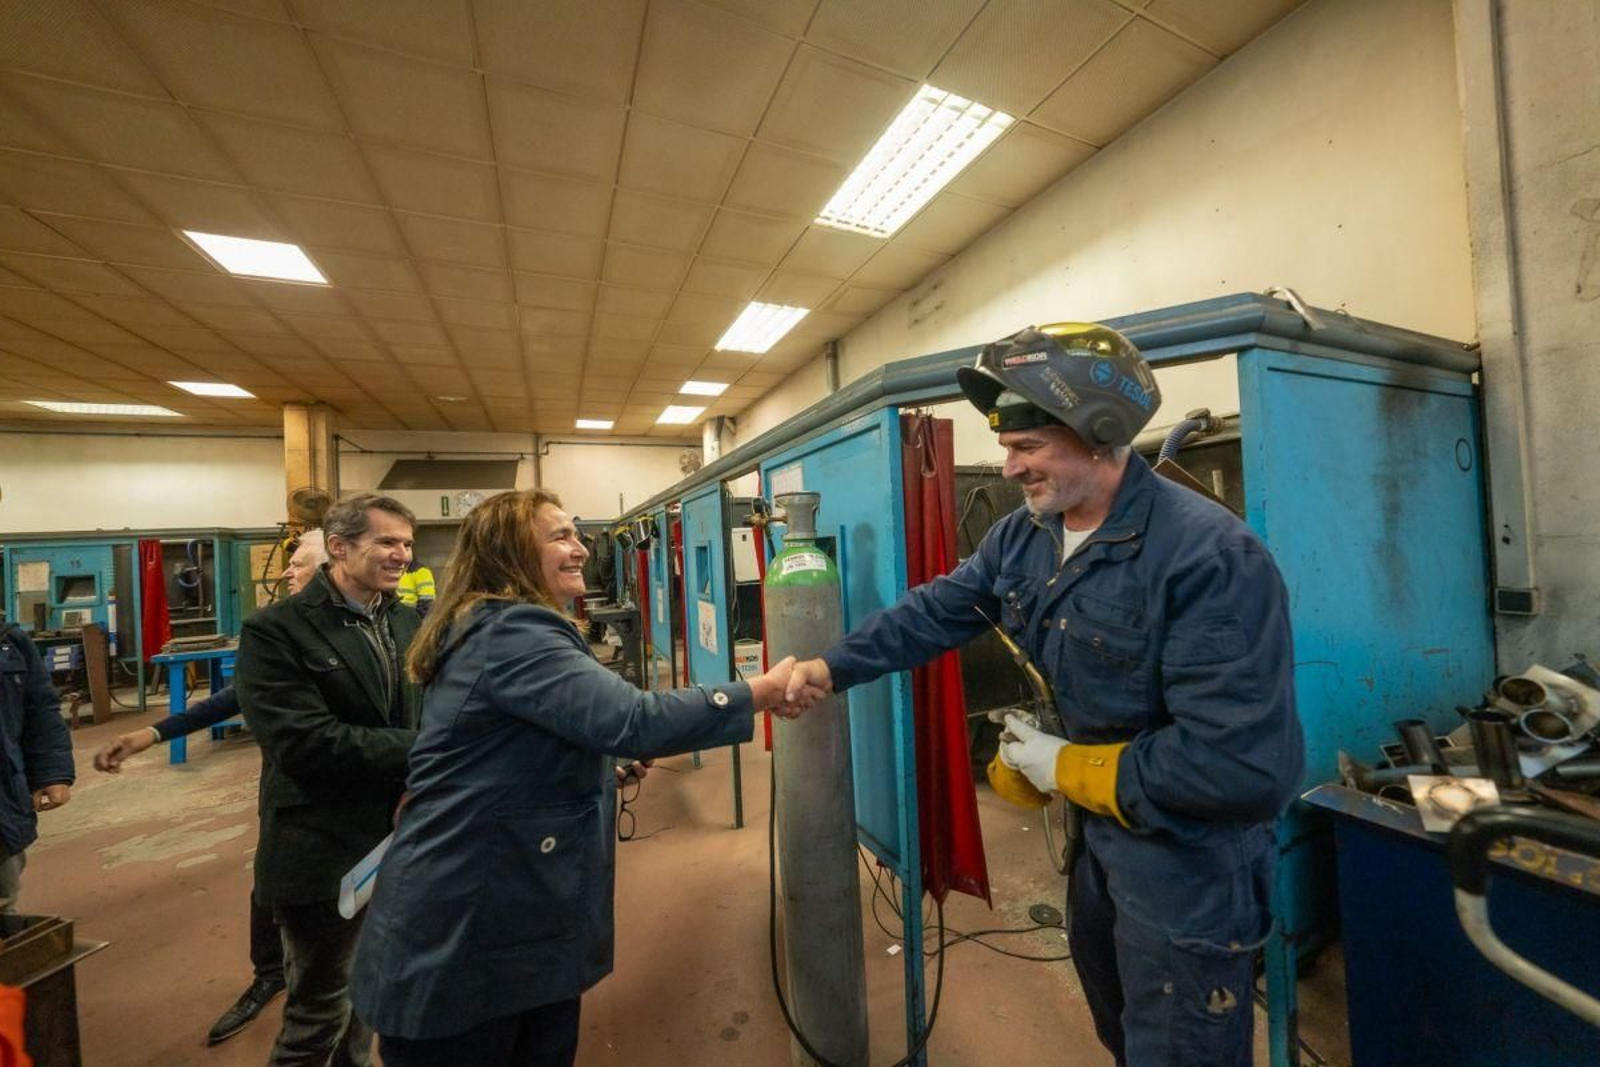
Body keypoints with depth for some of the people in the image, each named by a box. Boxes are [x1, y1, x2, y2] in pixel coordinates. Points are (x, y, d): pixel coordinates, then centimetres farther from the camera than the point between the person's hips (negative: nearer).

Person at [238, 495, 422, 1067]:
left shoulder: (408, 621, 4)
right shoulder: (276, 630, -15)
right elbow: (304, 743, -24)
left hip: (398, 843, 6)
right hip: (323, 854, -5)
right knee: (320, 1010, 14)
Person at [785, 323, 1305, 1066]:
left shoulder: (1212, 557, -31)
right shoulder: (1022, 537, -6)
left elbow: (1250, 768, -33)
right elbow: (935, 612, -2)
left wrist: (1068, 769, -22)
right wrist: (832, 668, -9)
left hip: (1187, 864, -7)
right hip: (1098, 832, 7)